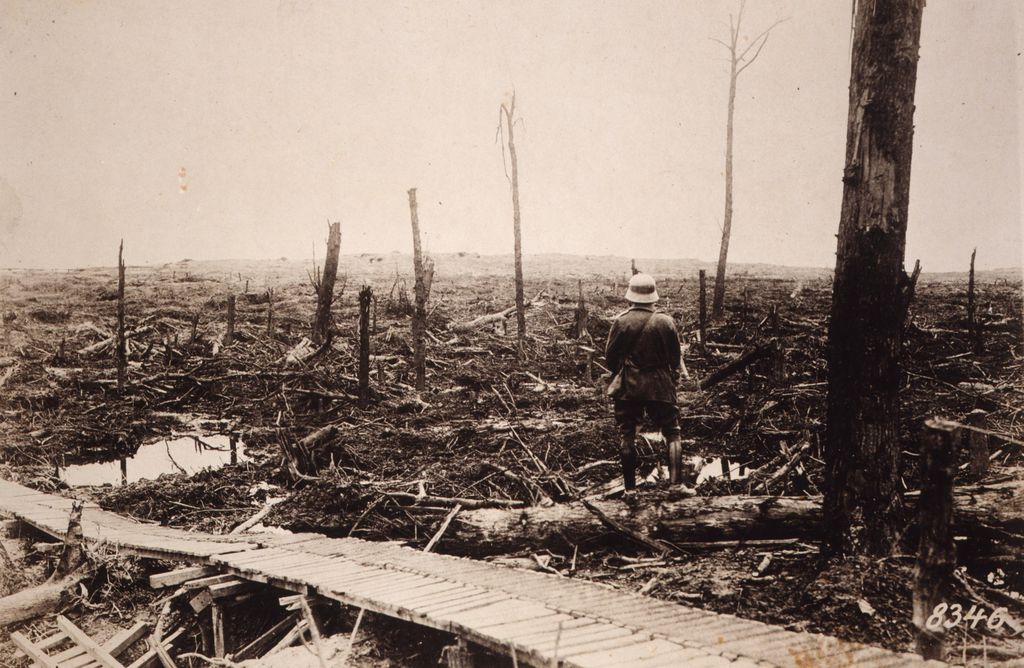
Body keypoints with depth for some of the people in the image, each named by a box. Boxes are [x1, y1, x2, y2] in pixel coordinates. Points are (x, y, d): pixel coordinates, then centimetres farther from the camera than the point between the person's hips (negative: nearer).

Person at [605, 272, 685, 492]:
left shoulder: (621, 321, -9)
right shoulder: (666, 322, -7)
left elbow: (610, 355, -2)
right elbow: (676, 357, 1)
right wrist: (673, 378, 19)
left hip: (627, 386, 0)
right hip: (660, 386, 0)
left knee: (627, 435, 9)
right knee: (672, 432, 8)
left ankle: (629, 486, 12)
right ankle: (676, 482, -1)